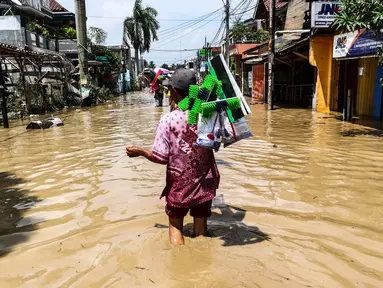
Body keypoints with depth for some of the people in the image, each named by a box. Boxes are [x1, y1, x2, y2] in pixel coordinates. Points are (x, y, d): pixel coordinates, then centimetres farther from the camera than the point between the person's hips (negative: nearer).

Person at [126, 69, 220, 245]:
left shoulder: (168, 120, -16)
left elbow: (161, 157, -15)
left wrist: (140, 152, 2)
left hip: (179, 183, -2)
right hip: (205, 183, 3)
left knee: (175, 226, 19)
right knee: (201, 232, 18)